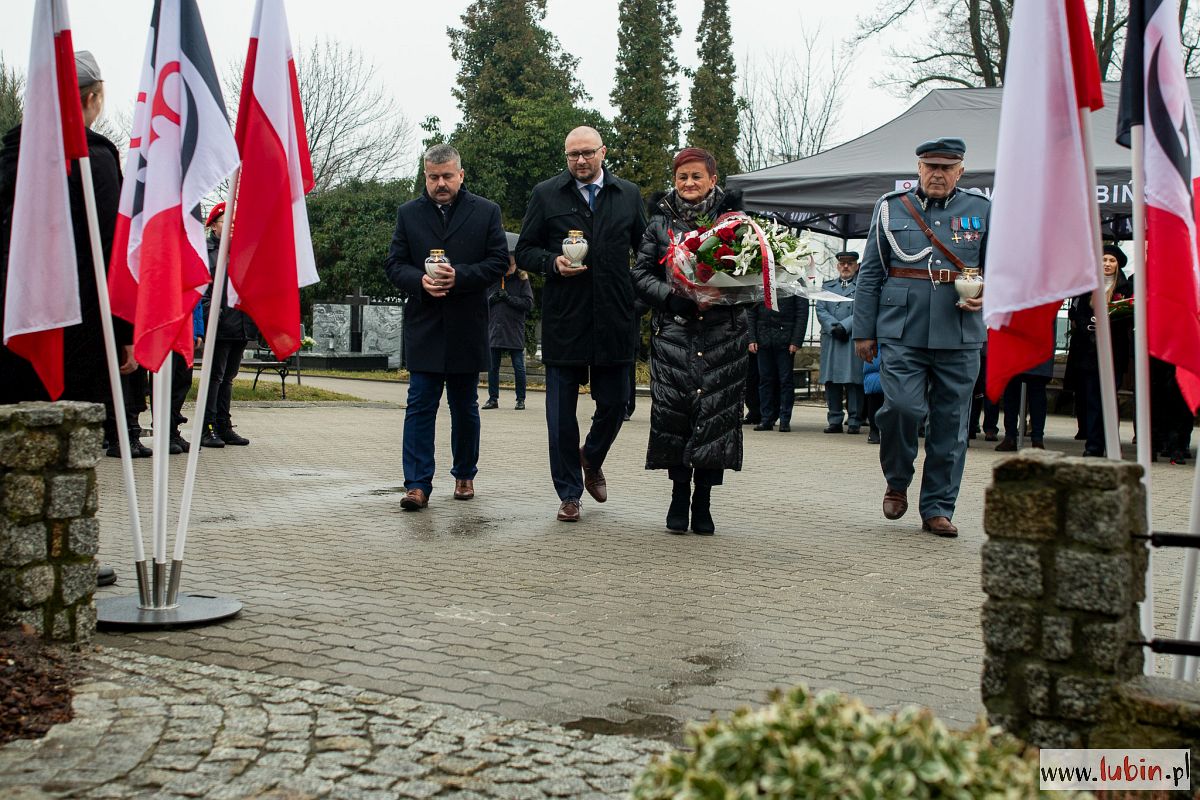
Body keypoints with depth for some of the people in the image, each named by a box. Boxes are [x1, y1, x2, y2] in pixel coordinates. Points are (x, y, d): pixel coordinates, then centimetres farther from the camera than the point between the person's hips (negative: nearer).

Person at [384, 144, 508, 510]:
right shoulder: (408, 213, 8)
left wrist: (459, 276, -16)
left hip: (467, 328, 0)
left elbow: (499, 262, -2)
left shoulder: (486, 212, 4)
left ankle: (464, 475, 26)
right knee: (420, 407, -5)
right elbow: (394, 264, 6)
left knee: (465, 407, 12)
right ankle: (418, 484, -6)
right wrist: (420, 280, -15)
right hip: (423, 327, 0)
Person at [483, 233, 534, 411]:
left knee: (518, 366, 2)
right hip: (495, 330, 3)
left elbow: (528, 303, -7)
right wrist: (491, 299, -7)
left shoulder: (522, 280, 0)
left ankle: (521, 399, 11)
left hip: (514, 332, -3)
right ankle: (493, 398, 15)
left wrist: (508, 298, -13)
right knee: (492, 367, 6)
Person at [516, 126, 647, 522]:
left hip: (614, 321, 1)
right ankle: (569, 493, 16)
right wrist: (553, 263, -13)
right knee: (561, 412, 4)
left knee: (614, 404, 6)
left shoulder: (629, 195, 10)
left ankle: (592, 458, 37)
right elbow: (524, 251, 6)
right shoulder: (546, 194, 4)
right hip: (563, 321, -1)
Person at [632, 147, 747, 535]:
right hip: (673, 332, 0)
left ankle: (702, 502, 7)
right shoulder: (660, 222, 9)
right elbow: (641, 274, 6)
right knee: (674, 411, -8)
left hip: (722, 333, 0)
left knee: (716, 413, -4)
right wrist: (674, 298, -11)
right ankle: (679, 497, 8)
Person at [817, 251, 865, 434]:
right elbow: (821, 310, 8)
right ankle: (835, 420, 7)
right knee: (831, 381, 2)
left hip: (854, 339, -4)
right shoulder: (827, 286, 20)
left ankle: (854, 421, -2)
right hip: (830, 339, 4)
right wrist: (834, 327, -9)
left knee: (853, 380, -6)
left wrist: (844, 326, -14)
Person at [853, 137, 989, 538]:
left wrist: (986, 295, -7)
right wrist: (864, 331, 6)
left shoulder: (981, 210, 10)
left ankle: (937, 508, 14)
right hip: (901, 332, -1)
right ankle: (897, 482, 12)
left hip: (959, 337, 1)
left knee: (950, 423, 3)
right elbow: (870, 273, 10)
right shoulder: (890, 207, 9)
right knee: (902, 407, -16)